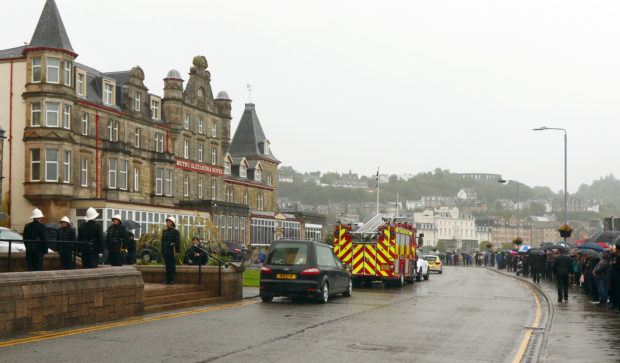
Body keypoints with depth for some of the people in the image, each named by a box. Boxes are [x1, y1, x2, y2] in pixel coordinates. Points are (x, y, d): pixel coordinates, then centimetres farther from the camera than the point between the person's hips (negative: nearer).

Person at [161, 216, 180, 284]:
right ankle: (167, 280, 11)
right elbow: (162, 241, 18)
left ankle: (172, 280, -3)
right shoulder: (165, 231, 15)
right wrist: (162, 250, 12)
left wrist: (177, 251, -13)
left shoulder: (175, 232, -2)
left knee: (172, 266, -4)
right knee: (167, 266, 8)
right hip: (166, 252, 5)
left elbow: (178, 242, -6)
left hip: (172, 251, -5)